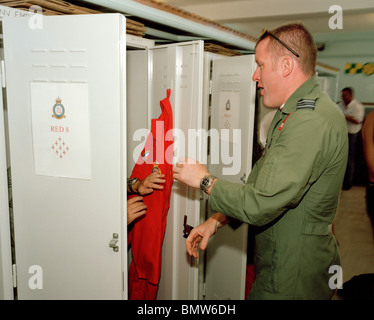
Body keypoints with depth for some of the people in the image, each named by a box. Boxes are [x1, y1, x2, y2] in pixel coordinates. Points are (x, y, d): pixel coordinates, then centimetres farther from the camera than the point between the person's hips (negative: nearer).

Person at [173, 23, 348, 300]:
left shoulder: (311, 123, -27)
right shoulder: (292, 113, 9)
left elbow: (259, 206, -29)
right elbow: (261, 185, 10)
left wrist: (205, 180, -12)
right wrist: (216, 221, 1)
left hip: (292, 280, -9)